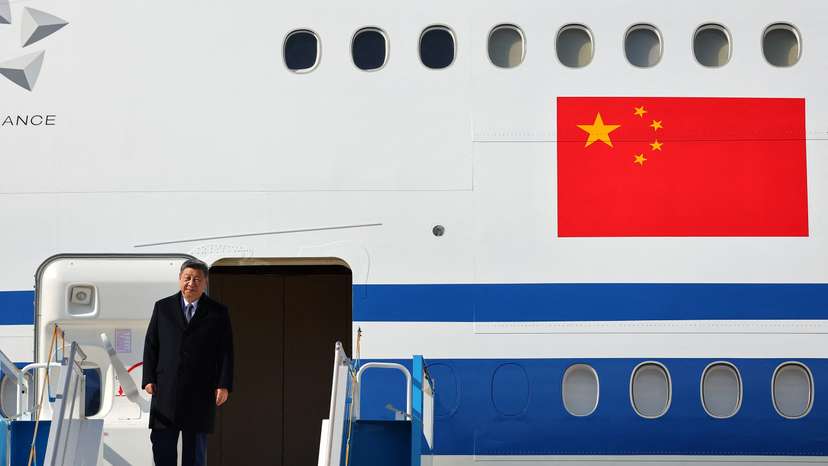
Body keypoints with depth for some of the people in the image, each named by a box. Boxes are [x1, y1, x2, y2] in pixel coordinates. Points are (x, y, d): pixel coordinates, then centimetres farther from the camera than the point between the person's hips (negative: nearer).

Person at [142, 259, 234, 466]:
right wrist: (149, 379, 0)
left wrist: (224, 385, -6)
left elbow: (226, 351, 2)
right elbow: (151, 345, 9)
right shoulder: (163, 308, 10)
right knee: (162, 445, 0)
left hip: (200, 393, -1)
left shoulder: (218, 313, 5)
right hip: (166, 392, 1)